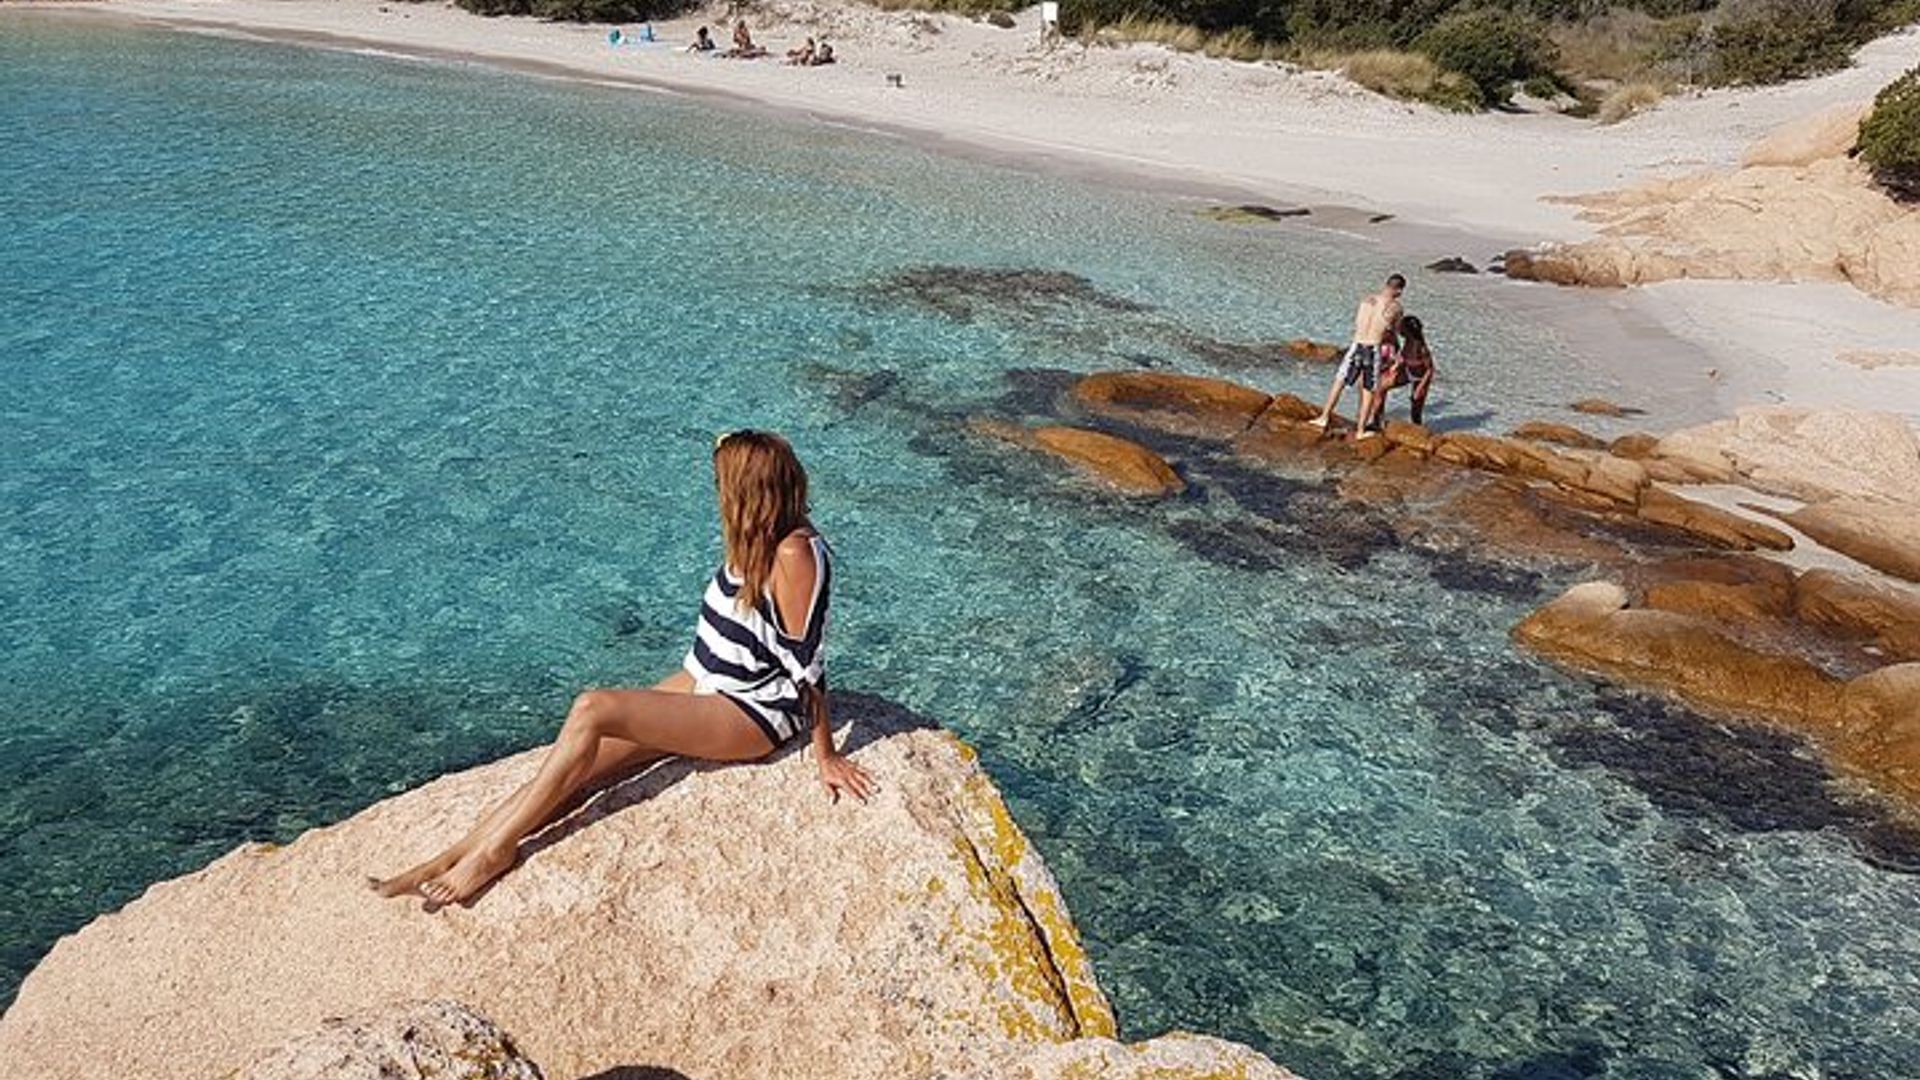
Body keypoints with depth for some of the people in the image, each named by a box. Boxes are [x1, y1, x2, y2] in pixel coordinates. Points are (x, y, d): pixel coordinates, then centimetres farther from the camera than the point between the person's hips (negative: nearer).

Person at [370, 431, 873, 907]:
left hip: (754, 712, -8)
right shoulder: (757, 537, 2)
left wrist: (825, 754, -14)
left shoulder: (795, 553, -25)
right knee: (583, 767, -6)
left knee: (592, 710, -21)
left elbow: (807, 662, -21)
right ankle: (453, 858, -4)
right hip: (704, 683, 8)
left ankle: (497, 847, -9)